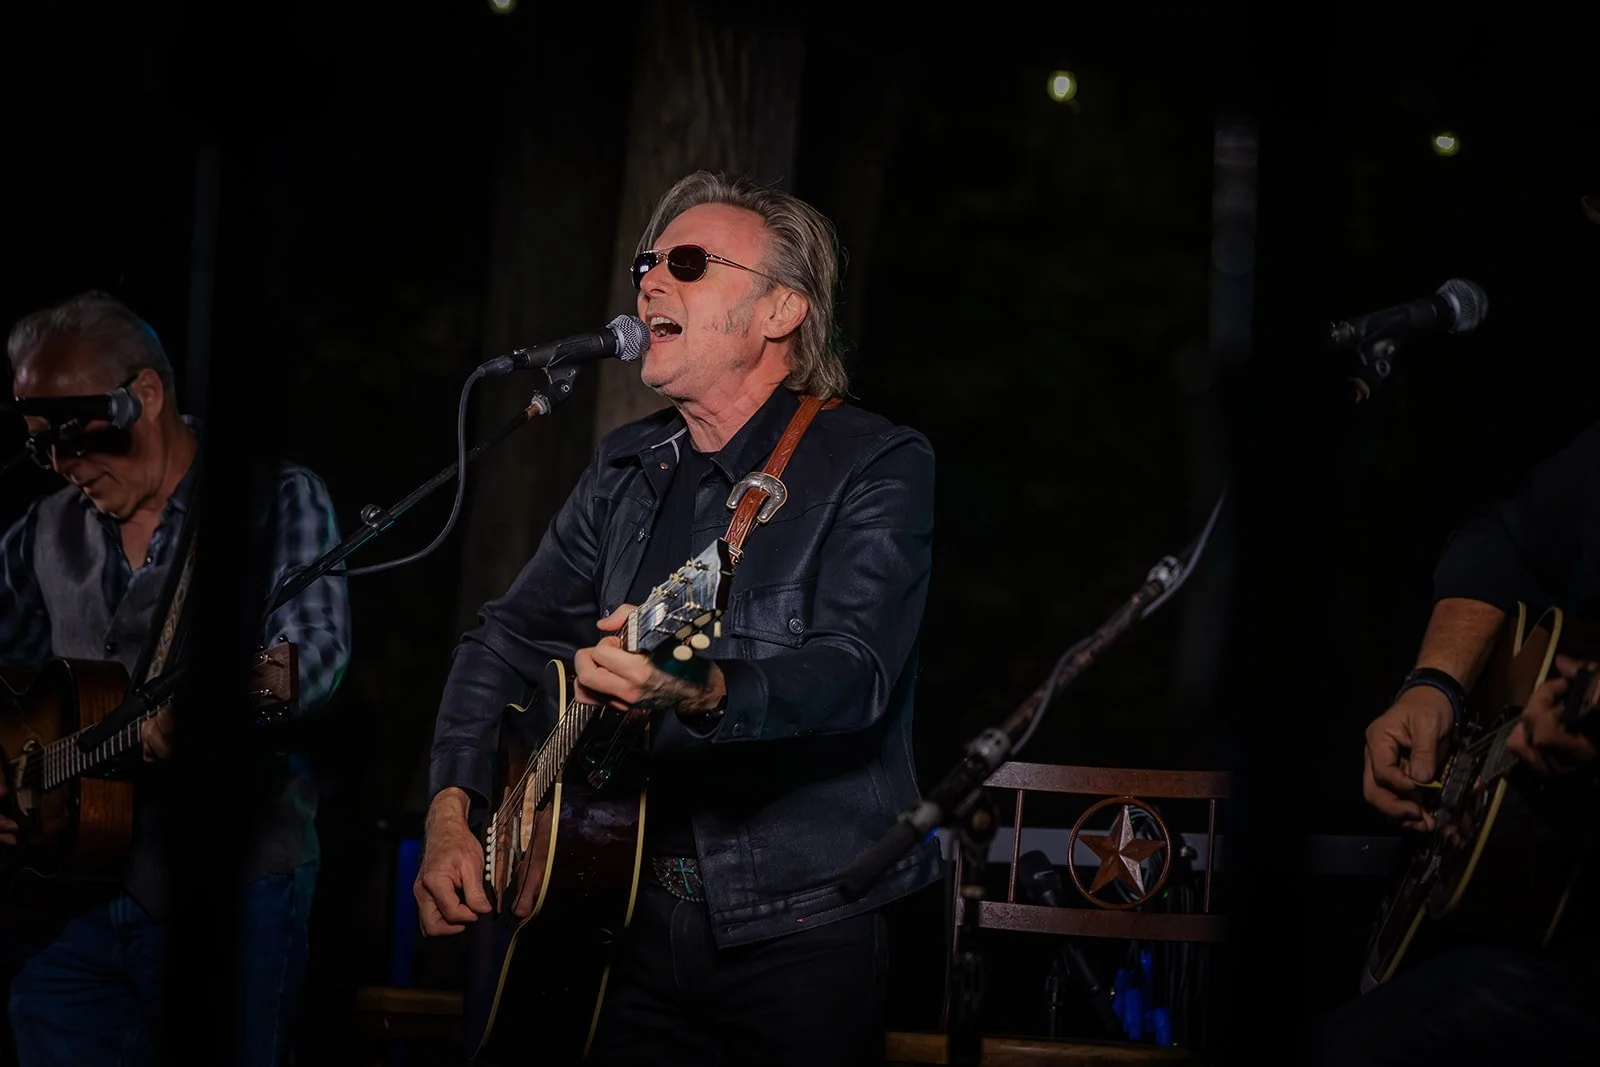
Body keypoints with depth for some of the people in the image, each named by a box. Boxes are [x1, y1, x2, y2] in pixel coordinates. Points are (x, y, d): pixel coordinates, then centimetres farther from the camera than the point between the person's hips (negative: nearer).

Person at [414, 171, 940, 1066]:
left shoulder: (878, 466, -10)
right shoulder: (630, 468, 11)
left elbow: (854, 677, -24)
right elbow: (510, 635, 16)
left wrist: (699, 693, -42)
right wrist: (452, 812, 2)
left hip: (799, 934, -5)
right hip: (637, 917, 5)